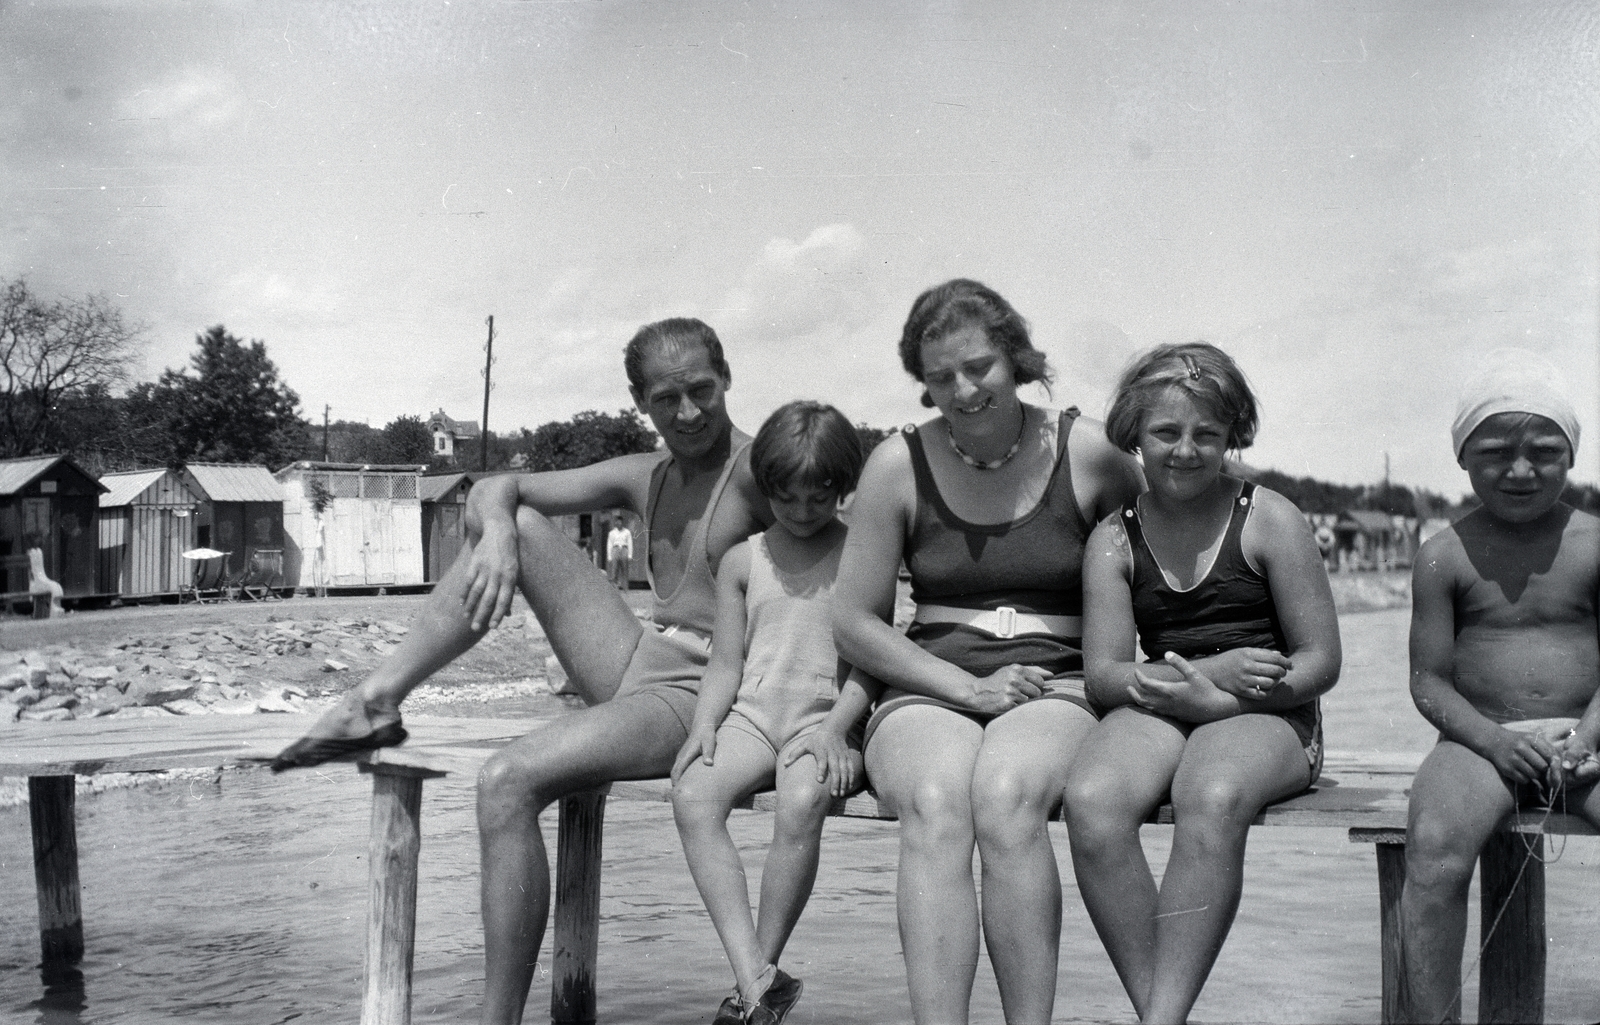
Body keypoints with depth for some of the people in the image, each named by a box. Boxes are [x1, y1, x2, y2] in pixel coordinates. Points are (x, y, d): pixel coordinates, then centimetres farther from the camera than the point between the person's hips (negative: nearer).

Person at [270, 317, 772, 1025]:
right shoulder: (644, 477, 13)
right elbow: (493, 489, 11)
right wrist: (497, 529, -14)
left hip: (698, 696, -7)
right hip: (633, 666, 8)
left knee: (506, 783, -28)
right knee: (518, 524, 3)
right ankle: (376, 703, 3)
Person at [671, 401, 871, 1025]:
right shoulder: (742, 561, 14)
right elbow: (726, 663, 12)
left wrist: (833, 729, -16)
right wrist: (704, 725, -7)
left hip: (827, 716, -3)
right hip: (752, 713, 3)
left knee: (801, 804, -36)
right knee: (692, 796, -28)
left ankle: (762, 974, -18)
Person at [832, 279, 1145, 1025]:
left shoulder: (1088, 454, 3)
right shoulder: (899, 465, 5)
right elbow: (853, 622, 6)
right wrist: (969, 687, -6)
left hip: (1057, 689, -1)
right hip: (930, 692, 1)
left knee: (1006, 797, -34)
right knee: (935, 805, -33)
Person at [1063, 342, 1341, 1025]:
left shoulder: (1269, 521, 3)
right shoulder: (1114, 540, 9)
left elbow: (1321, 662, 1)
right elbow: (1103, 675, 2)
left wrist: (1227, 696, -17)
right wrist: (1208, 674, -16)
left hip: (1267, 717, -2)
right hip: (1162, 711, 2)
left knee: (1212, 800, -37)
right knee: (1091, 801, -31)